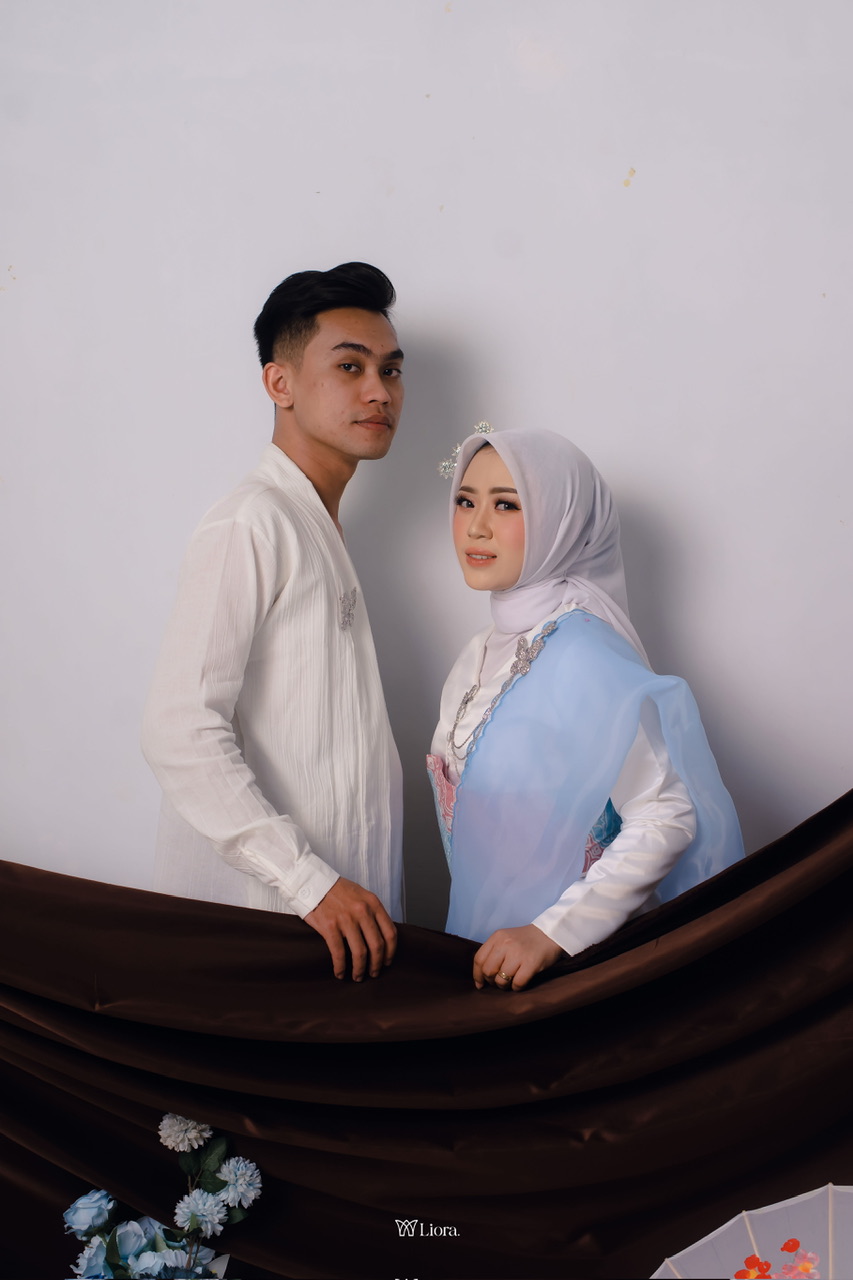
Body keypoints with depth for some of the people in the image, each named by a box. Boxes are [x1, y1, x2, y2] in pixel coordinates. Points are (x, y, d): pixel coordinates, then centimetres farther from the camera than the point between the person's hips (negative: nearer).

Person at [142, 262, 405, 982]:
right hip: (261, 909, -8)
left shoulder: (320, 530, 18)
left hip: (338, 901, 8)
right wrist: (311, 882, -23)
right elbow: (181, 732, -22)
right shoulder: (251, 524, -12)